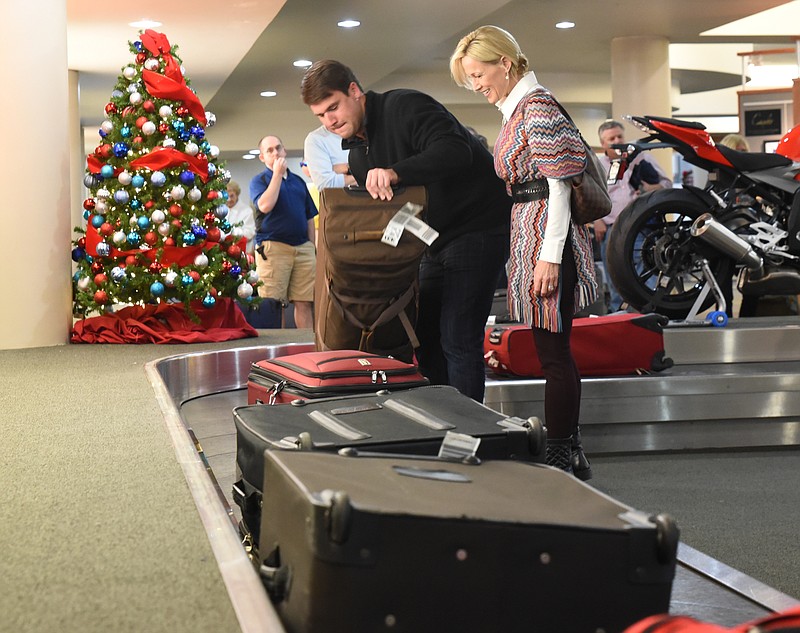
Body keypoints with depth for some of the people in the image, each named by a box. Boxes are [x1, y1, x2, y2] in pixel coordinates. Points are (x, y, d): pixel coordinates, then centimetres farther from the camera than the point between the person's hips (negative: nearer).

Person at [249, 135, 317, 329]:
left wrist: (312, 247, 13)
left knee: (305, 303, 0)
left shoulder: (298, 181, 19)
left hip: (303, 247, 4)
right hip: (273, 247, -4)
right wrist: (278, 174, -7)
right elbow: (265, 206, -14)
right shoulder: (259, 180, 6)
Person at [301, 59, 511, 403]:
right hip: (438, 240, 10)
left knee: (458, 339, -13)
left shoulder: (404, 107, -17)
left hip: (478, 224, -10)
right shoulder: (357, 153, 12)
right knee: (424, 335, 12)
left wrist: (395, 173, -44)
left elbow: (455, 151, -33)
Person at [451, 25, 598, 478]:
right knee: (557, 352, 13)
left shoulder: (538, 105, -11)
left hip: (547, 237, -10)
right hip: (531, 237, 10)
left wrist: (550, 256, -20)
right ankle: (572, 457, 21)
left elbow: (558, 186, -16)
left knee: (554, 354, -5)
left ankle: (560, 460, 1)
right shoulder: (518, 109, 18)